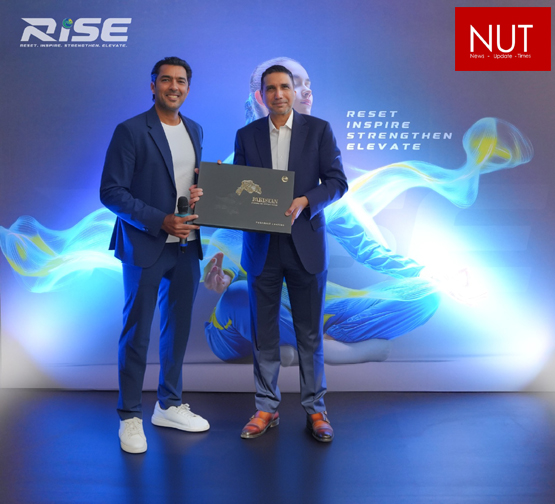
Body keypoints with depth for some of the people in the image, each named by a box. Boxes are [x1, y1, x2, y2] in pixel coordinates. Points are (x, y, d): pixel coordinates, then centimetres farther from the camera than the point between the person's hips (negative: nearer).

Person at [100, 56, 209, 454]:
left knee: (178, 327, 14)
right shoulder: (131, 131, -8)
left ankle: (170, 406, 31)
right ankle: (130, 416, 19)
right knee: (137, 332, 3)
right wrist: (160, 222, -20)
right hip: (145, 246, -6)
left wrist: (200, 192, -3)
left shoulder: (195, 130, 12)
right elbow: (111, 192, -12)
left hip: (186, 245, 6)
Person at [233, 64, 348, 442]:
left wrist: (304, 202, -18)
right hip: (261, 246, 2)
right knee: (263, 331, 8)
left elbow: (337, 181, -3)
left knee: (310, 332, 7)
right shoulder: (247, 135, 8)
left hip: (306, 244, -2)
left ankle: (315, 409, 21)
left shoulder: (319, 130, 2)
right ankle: (267, 408, 23)